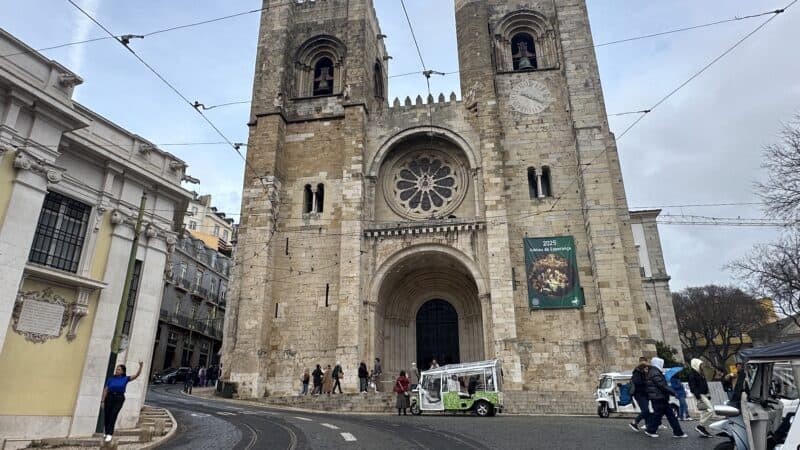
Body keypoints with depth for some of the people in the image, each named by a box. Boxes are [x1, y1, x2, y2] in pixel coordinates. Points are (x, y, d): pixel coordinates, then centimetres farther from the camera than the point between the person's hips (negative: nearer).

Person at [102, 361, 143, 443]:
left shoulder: (125, 379, 1)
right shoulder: (111, 379, 3)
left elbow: (136, 375, -7)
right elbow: (105, 390, 4)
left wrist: (140, 366, -19)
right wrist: (103, 401, 0)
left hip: (119, 398, -2)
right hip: (109, 397, 2)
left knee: (113, 416, -14)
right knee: (106, 417, 5)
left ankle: (109, 434, -16)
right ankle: (107, 432, 28)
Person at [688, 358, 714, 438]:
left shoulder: (701, 374, 19)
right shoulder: (692, 374, -11)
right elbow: (693, 387, -18)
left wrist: (708, 395, 20)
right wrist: (698, 396, -24)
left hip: (705, 395, 10)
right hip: (700, 395, -10)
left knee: (704, 412, 10)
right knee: (710, 409, -17)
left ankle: (704, 430, 15)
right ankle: (700, 426, -10)